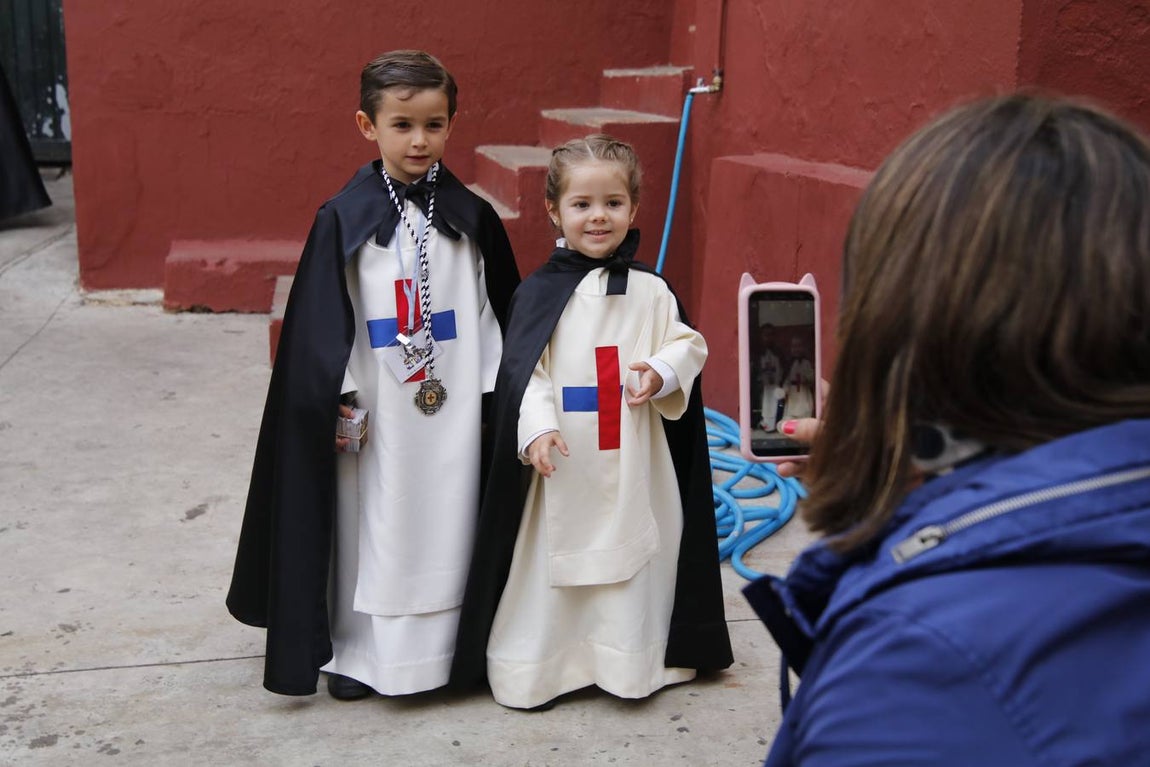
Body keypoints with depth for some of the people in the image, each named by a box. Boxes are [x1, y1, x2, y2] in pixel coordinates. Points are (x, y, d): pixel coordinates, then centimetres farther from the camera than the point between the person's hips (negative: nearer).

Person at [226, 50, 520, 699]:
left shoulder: (473, 217, 1)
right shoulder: (345, 219, -5)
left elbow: (496, 308, 7)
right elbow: (322, 320, -3)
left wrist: (494, 392, 5)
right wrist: (337, 397, -7)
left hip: (455, 408, 2)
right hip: (376, 409, -1)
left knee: (448, 519, 9)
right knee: (373, 523, 8)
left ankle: (448, 642, 24)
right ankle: (359, 650, 22)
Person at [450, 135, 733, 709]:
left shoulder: (650, 290, 3)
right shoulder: (540, 291, -4)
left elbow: (689, 344, 7)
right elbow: (523, 370, -9)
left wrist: (662, 371, -13)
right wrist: (538, 427, -23)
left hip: (633, 463, 2)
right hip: (561, 464, -2)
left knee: (633, 558, 11)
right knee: (552, 561, 6)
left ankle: (630, 664, 29)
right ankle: (533, 667, 21)